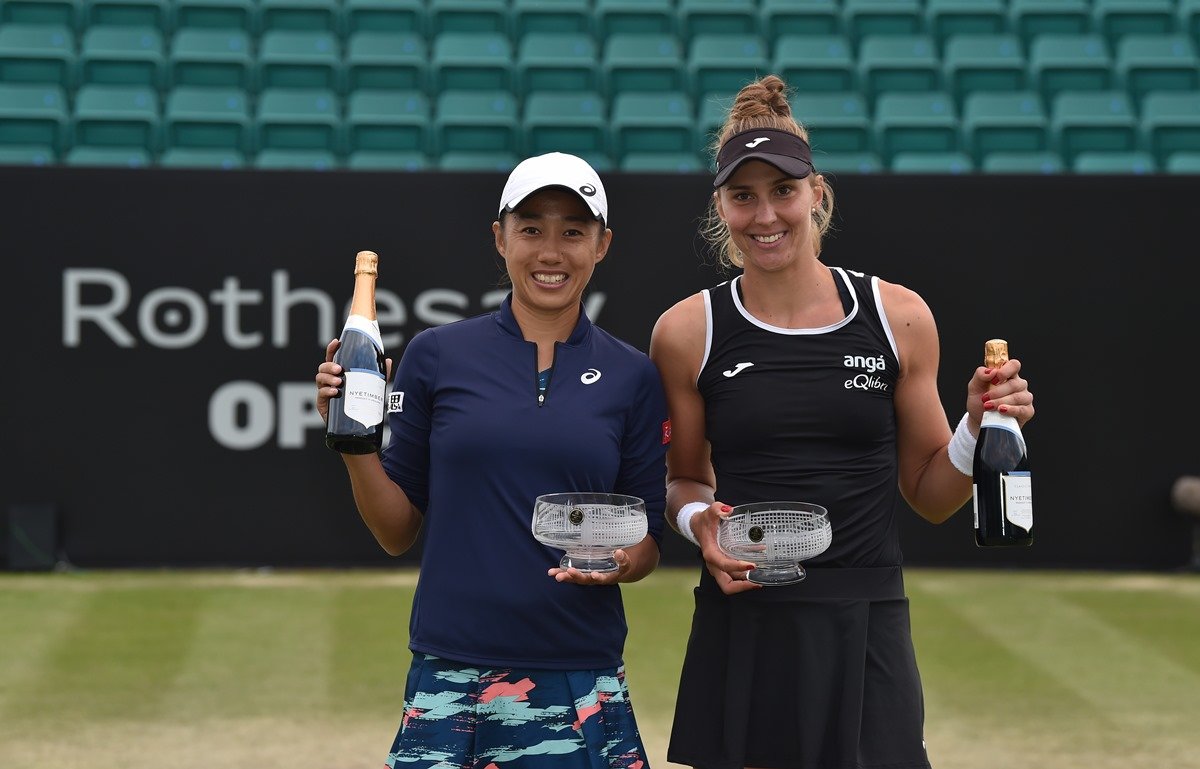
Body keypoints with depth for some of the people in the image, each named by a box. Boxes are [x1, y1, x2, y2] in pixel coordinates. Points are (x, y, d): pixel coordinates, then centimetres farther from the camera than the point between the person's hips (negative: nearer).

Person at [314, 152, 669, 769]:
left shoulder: (632, 377, 6)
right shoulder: (437, 357, 3)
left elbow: (647, 543, 10)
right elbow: (398, 531, 6)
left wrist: (619, 562, -11)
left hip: (579, 687, 1)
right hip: (450, 675, -1)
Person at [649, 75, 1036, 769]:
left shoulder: (898, 318, 2)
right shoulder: (688, 332, 1)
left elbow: (930, 496, 10)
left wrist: (977, 428, -7)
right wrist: (698, 521, -8)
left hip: (867, 634, 1)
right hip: (742, 632, 0)